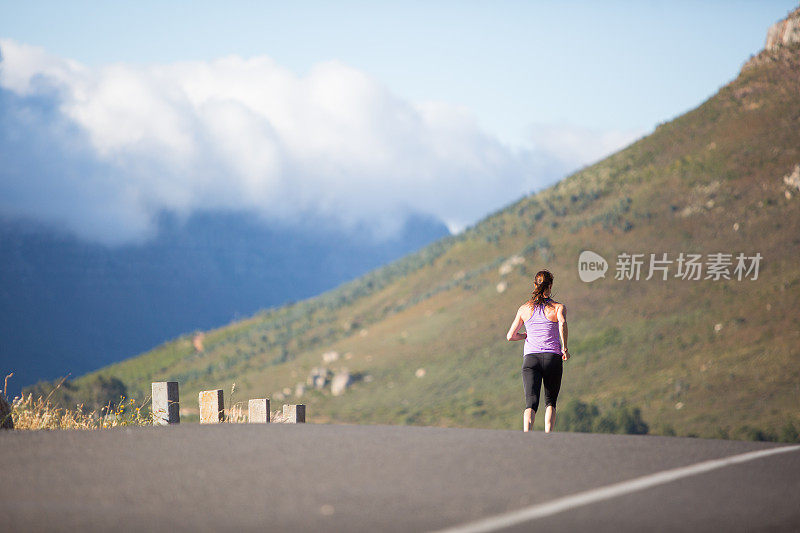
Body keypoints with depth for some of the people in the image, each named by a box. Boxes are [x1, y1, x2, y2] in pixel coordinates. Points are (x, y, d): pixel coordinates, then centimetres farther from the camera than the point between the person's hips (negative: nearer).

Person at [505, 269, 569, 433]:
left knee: (531, 403, -7)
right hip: (553, 358, -1)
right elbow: (562, 323, -20)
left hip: (530, 358, 1)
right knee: (550, 403, 16)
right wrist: (564, 348, -14)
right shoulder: (558, 307, 4)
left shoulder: (525, 308, 11)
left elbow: (510, 336, 13)